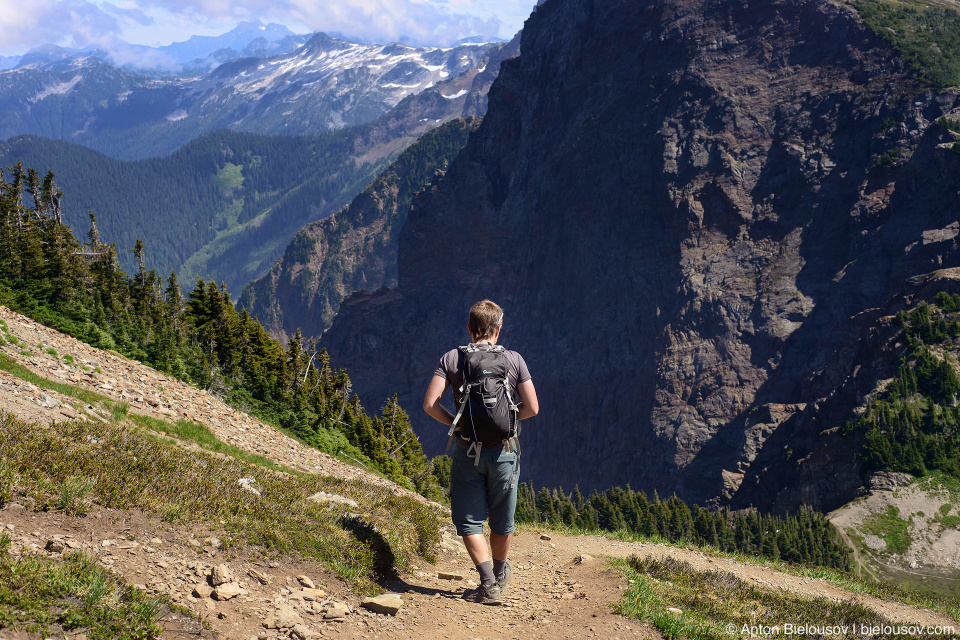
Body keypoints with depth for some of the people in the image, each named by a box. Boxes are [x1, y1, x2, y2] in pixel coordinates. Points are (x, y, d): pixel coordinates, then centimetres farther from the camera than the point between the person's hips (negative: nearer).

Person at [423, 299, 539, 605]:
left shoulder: (451, 359, -2)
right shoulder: (514, 359, -1)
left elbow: (430, 404, -9)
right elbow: (532, 408, -2)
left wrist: (455, 422, 7)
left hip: (468, 452, -1)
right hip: (503, 450, 1)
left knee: (468, 521, 7)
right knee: (502, 521, 18)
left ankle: (489, 583, -2)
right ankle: (500, 573, 36)